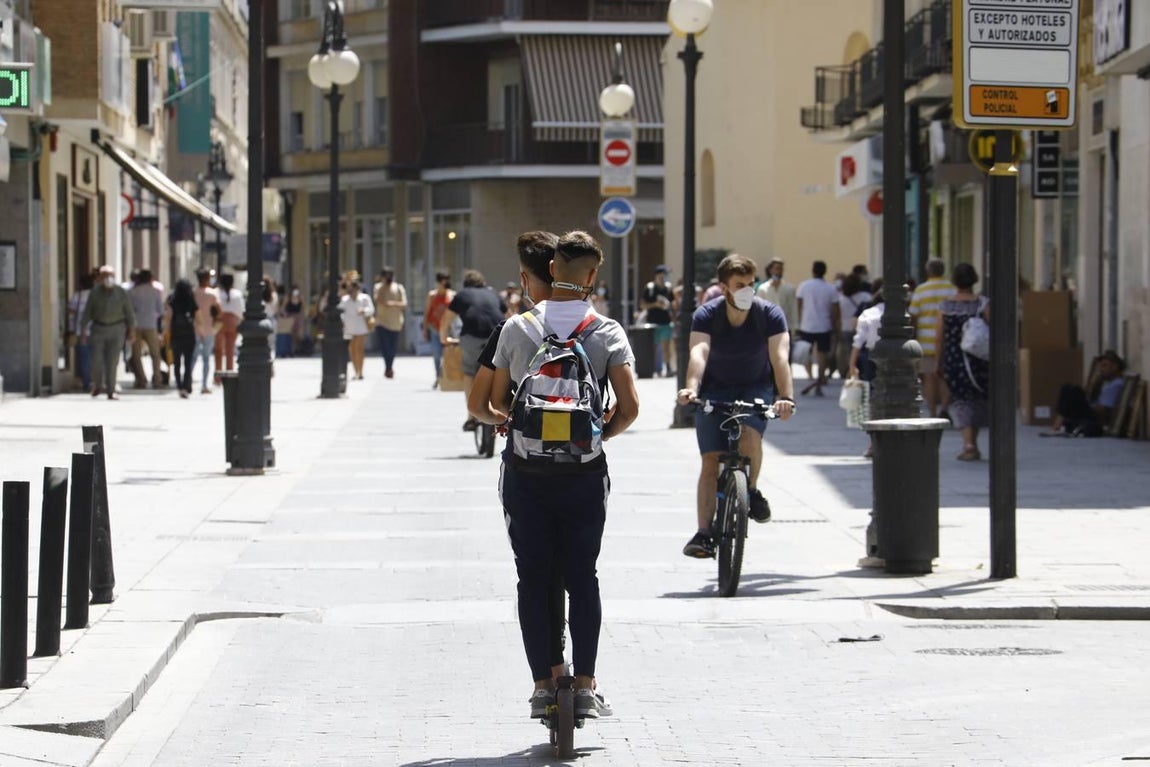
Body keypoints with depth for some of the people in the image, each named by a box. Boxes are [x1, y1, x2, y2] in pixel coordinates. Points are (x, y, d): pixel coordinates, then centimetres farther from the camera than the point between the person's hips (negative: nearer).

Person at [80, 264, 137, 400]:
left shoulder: (121, 292, 2)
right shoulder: (95, 293, 2)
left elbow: (129, 312, 8)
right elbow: (87, 312, 6)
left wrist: (132, 330, 6)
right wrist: (83, 330, 2)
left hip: (116, 329, -1)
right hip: (98, 328, 1)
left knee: (112, 361, -4)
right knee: (96, 360, -3)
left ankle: (111, 390, 2)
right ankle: (97, 385, 21)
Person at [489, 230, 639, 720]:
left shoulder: (517, 329, -1)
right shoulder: (608, 334, -4)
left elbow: (497, 401, 7)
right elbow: (629, 408, -10)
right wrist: (600, 433, 10)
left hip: (525, 472, 0)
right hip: (584, 473, 0)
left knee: (533, 578, 7)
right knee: (583, 577, 9)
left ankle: (542, 685, 5)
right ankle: (584, 685, 4)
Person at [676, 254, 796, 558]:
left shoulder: (770, 314, -16)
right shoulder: (706, 315, -16)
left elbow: (780, 358, -28)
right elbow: (698, 354, -32)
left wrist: (786, 397, -45)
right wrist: (692, 388, -52)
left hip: (756, 388, -1)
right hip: (715, 389, 1)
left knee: (749, 435, -30)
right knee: (711, 461, -8)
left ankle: (751, 491, -2)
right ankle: (704, 533, -7)